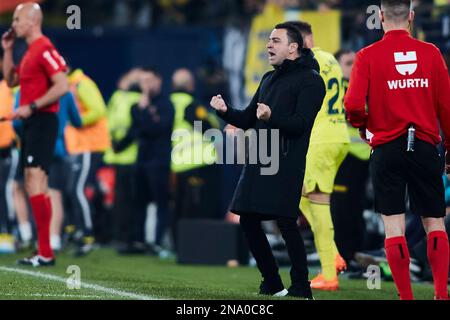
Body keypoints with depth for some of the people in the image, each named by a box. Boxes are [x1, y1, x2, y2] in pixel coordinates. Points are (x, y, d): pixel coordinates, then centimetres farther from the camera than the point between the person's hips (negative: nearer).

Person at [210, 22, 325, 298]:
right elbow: (248, 120, 22)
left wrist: (272, 117, -32)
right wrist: (226, 111, 3)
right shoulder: (269, 79, 22)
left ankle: (301, 288, -6)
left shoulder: (310, 81, -4)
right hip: (257, 161, 8)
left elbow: (300, 123, -16)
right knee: (248, 220, 6)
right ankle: (272, 284, 17)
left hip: (286, 164, -8)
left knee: (285, 221, -14)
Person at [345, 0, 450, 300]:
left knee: (394, 227, 2)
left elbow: (353, 104, -12)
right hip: (426, 148, 1)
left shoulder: (367, 56, -3)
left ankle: (406, 296, -1)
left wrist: (364, 128, 9)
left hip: (387, 148, -1)